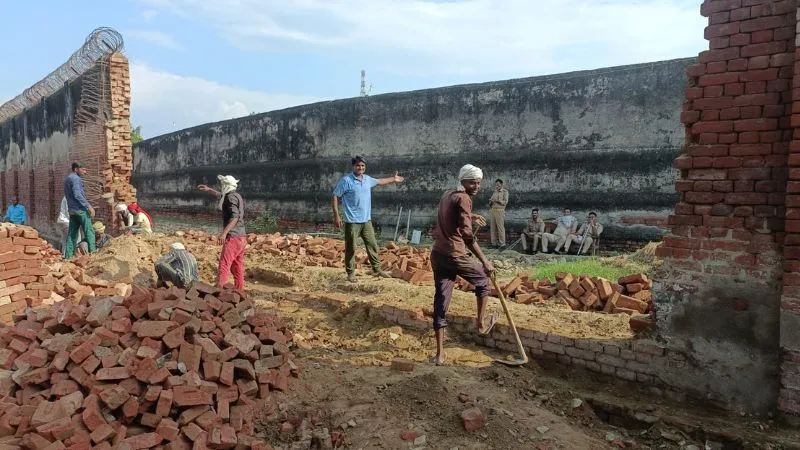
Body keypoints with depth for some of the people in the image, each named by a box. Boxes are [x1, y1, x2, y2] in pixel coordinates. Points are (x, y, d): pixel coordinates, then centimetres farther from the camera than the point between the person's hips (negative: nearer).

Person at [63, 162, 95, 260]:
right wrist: (88, 206, -19)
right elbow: (77, 195, -20)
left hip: (71, 210, 9)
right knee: (89, 231, -7)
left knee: (72, 233, 8)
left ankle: (68, 255, 7)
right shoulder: (76, 178, -10)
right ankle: (92, 251, -12)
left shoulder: (68, 179, 21)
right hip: (80, 209, -9)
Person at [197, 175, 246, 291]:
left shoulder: (231, 197, -12)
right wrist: (209, 190, 45)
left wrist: (224, 232, -30)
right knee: (237, 266, 13)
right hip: (241, 237, 10)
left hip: (233, 237, -10)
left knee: (224, 265, -11)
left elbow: (235, 217, -24)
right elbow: (221, 196, 40)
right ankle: (239, 290, 17)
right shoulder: (237, 196, 17)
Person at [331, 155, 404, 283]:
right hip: (352, 221, -6)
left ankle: (377, 269, 23)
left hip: (366, 220, 6)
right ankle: (351, 273, 13)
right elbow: (335, 197, -10)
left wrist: (393, 179, 39)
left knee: (372, 245, 11)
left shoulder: (367, 179, 8)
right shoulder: (346, 180, -11)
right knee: (351, 248, 2)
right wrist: (336, 216, -16)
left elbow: (379, 181, 31)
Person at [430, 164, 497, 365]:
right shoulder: (463, 199, -12)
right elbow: (467, 235, -23)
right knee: (483, 281, 19)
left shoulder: (447, 195, 15)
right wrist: (485, 261, -24)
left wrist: (469, 216, 50)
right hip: (454, 255, -8)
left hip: (437, 254, 8)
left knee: (441, 301, 7)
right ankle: (481, 323, 32)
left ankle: (439, 353, 7)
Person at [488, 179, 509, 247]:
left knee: (500, 227, -6)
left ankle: (502, 243, -1)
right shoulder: (494, 192, 17)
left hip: (500, 211, -6)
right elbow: (490, 204, 19)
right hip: (493, 211, 6)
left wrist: (497, 200, -19)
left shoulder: (505, 192, 1)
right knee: (493, 227, 4)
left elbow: (505, 202, -10)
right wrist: (491, 201, -3)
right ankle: (494, 243, 9)